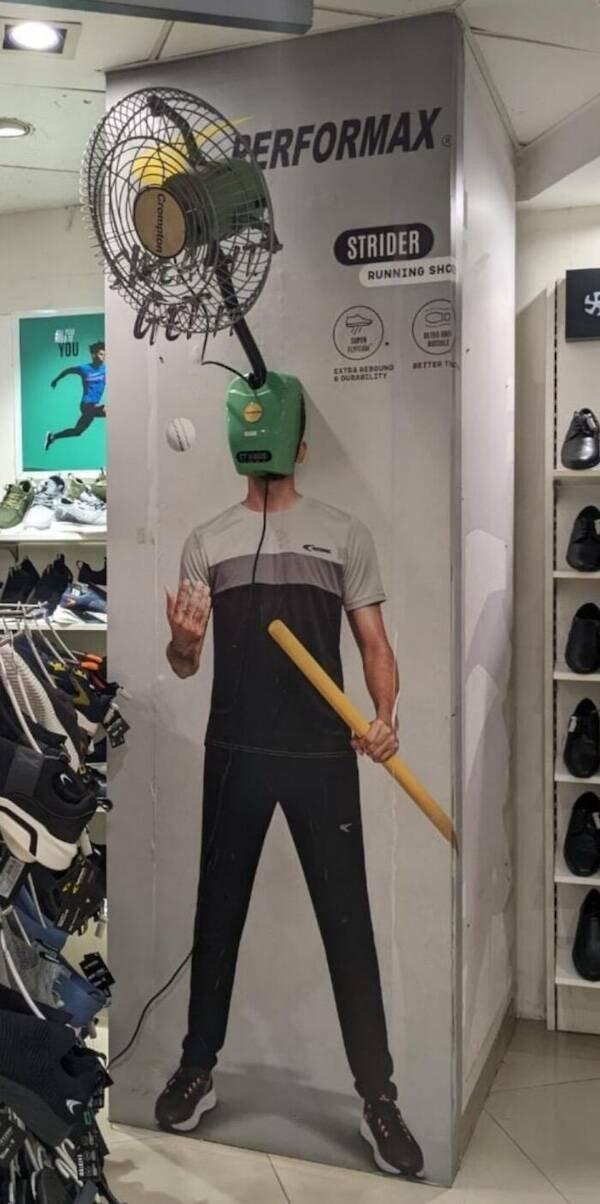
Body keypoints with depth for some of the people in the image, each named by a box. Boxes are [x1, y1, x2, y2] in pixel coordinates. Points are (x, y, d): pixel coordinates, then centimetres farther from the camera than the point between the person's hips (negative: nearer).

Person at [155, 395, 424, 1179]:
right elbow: (184, 666, 8)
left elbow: (374, 644, 4)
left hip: (323, 755, -1)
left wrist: (386, 719, -16)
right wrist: (181, 641, -17)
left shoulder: (344, 533, 5)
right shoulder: (206, 542, 9)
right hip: (235, 754, 2)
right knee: (218, 914, 13)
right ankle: (198, 1069, 30)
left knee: (348, 922, 3)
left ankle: (378, 1099, 16)